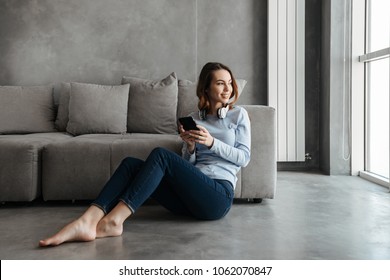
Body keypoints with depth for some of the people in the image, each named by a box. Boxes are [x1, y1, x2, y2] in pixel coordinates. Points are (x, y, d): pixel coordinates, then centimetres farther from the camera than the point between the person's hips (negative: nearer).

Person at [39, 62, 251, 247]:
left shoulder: (238, 114, 10)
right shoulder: (193, 119, 20)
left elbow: (244, 158, 3)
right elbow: (187, 165, 16)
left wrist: (211, 142, -9)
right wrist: (190, 147, -6)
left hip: (218, 194, -4)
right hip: (189, 195, 4)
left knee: (161, 154, -27)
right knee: (131, 164, -17)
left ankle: (113, 221, -37)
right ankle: (87, 221, -37)